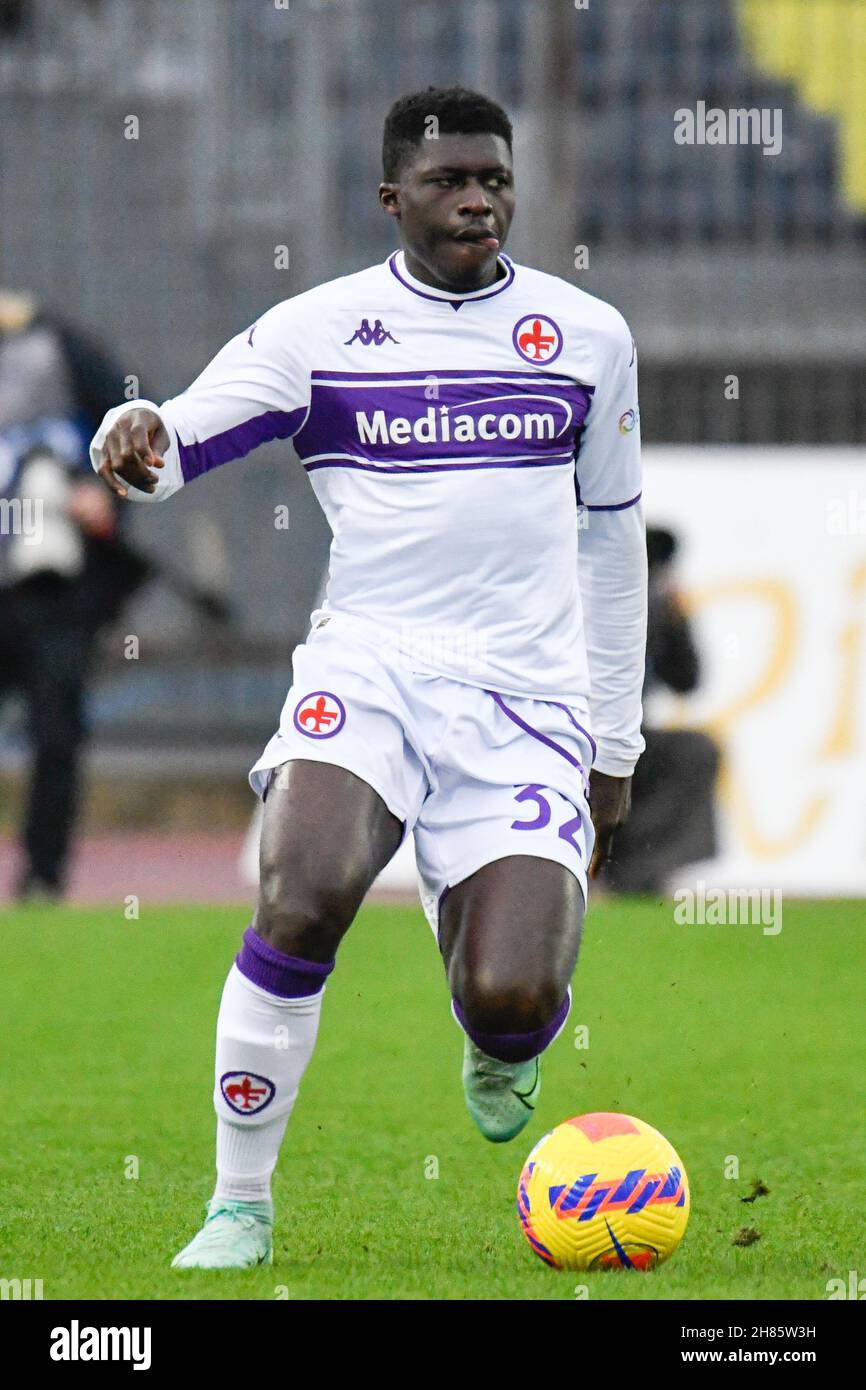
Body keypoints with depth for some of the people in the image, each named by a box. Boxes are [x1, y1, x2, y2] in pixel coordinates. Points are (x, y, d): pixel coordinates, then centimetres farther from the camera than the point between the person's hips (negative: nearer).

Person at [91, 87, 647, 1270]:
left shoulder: (587, 335, 10)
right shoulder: (318, 329, 3)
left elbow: (612, 537, 18)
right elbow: (179, 440, -6)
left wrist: (616, 740, 20)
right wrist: (137, 439, -32)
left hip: (527, 695, 1)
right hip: (370, 662, -1)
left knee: (511, 1003, -16)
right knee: (304, 899, -30)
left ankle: (500, 1041, 26)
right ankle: (241, 1205, -12)